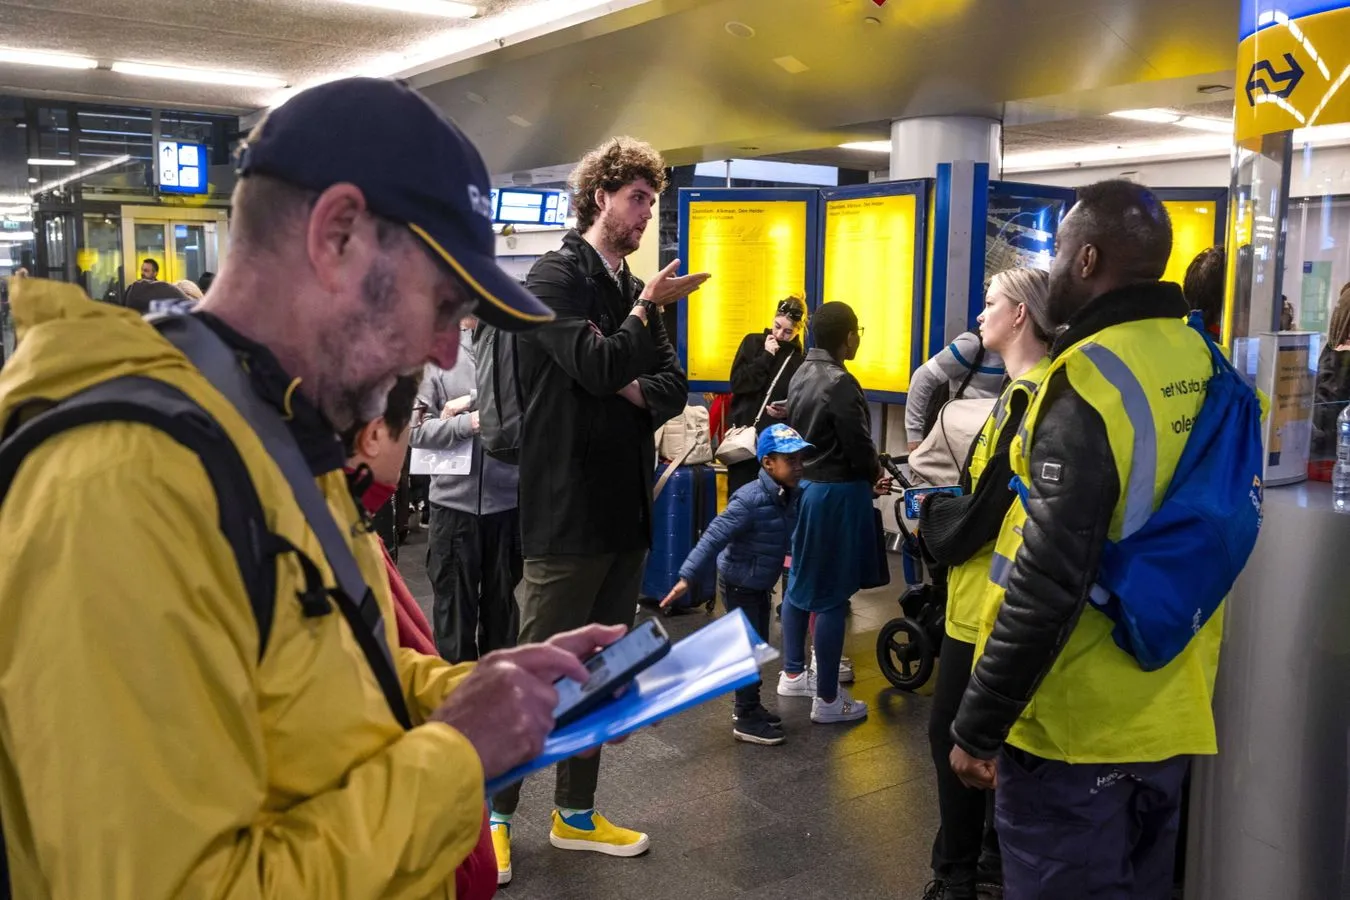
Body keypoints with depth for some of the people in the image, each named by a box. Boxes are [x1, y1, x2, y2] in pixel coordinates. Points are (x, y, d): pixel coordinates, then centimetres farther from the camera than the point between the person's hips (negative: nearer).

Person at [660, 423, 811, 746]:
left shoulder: (794, 495, -3)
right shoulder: (750, 500, -27)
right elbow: (713, 537, -28)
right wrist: (687, 577, -32)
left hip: (761, 585, 8)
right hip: (739, 585, -8)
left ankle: (748, 705, 34)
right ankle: (746, 720, 10)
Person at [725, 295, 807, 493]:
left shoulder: (800, 358, 1)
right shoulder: (753, 342, 4)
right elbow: (737, 383, -7)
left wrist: (788, 411, -16)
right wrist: (766, 356, -10)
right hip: (744, 430, 1)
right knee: (739, 491, 2)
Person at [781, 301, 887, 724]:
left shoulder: (802, 374, 6)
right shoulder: (839, 382, -20)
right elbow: (859, 446, -20)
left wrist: (865, 474, 9)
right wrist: (875, 473, 3)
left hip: (803, 485, 9)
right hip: (836, 493, -9)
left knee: (800, 583, 18)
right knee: (831, 594, -2)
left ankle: (793, 674, 31)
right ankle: (828, 698, 6)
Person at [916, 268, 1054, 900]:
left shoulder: (1030, 398, -20)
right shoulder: (1028, 390, 12)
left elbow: (988, 507, -22)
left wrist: (931, 516, -6)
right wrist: (944, 513, 4)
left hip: (987, 601, -10)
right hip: (989, 596, 10)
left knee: (954, 732, 2)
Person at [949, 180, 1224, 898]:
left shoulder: (1089, 382, -22)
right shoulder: (1199, 360, 3)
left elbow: (1048, 581, -26)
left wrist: (978, 726, -18)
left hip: (1076, 725, -8)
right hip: (1171, 711, 8)